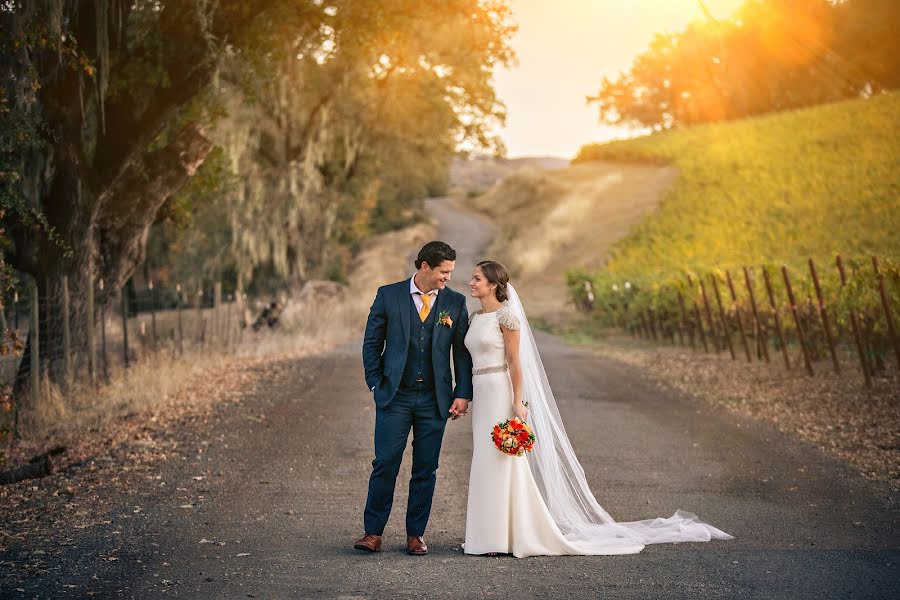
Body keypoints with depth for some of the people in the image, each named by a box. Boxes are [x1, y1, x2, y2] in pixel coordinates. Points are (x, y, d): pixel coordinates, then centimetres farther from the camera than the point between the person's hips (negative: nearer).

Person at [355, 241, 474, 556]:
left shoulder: (455, 302, 4)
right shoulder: (388, 295, 0)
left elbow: (462, 351, 6)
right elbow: (372, 342, 5)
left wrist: (463, 393, -1)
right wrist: (376, 384, 0)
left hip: (434, 399, 2)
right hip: (395, 396, -1)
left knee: (425, 470, 5)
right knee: (385, 463, -4)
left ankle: (416, 534, 15)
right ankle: (373, 532, 5)